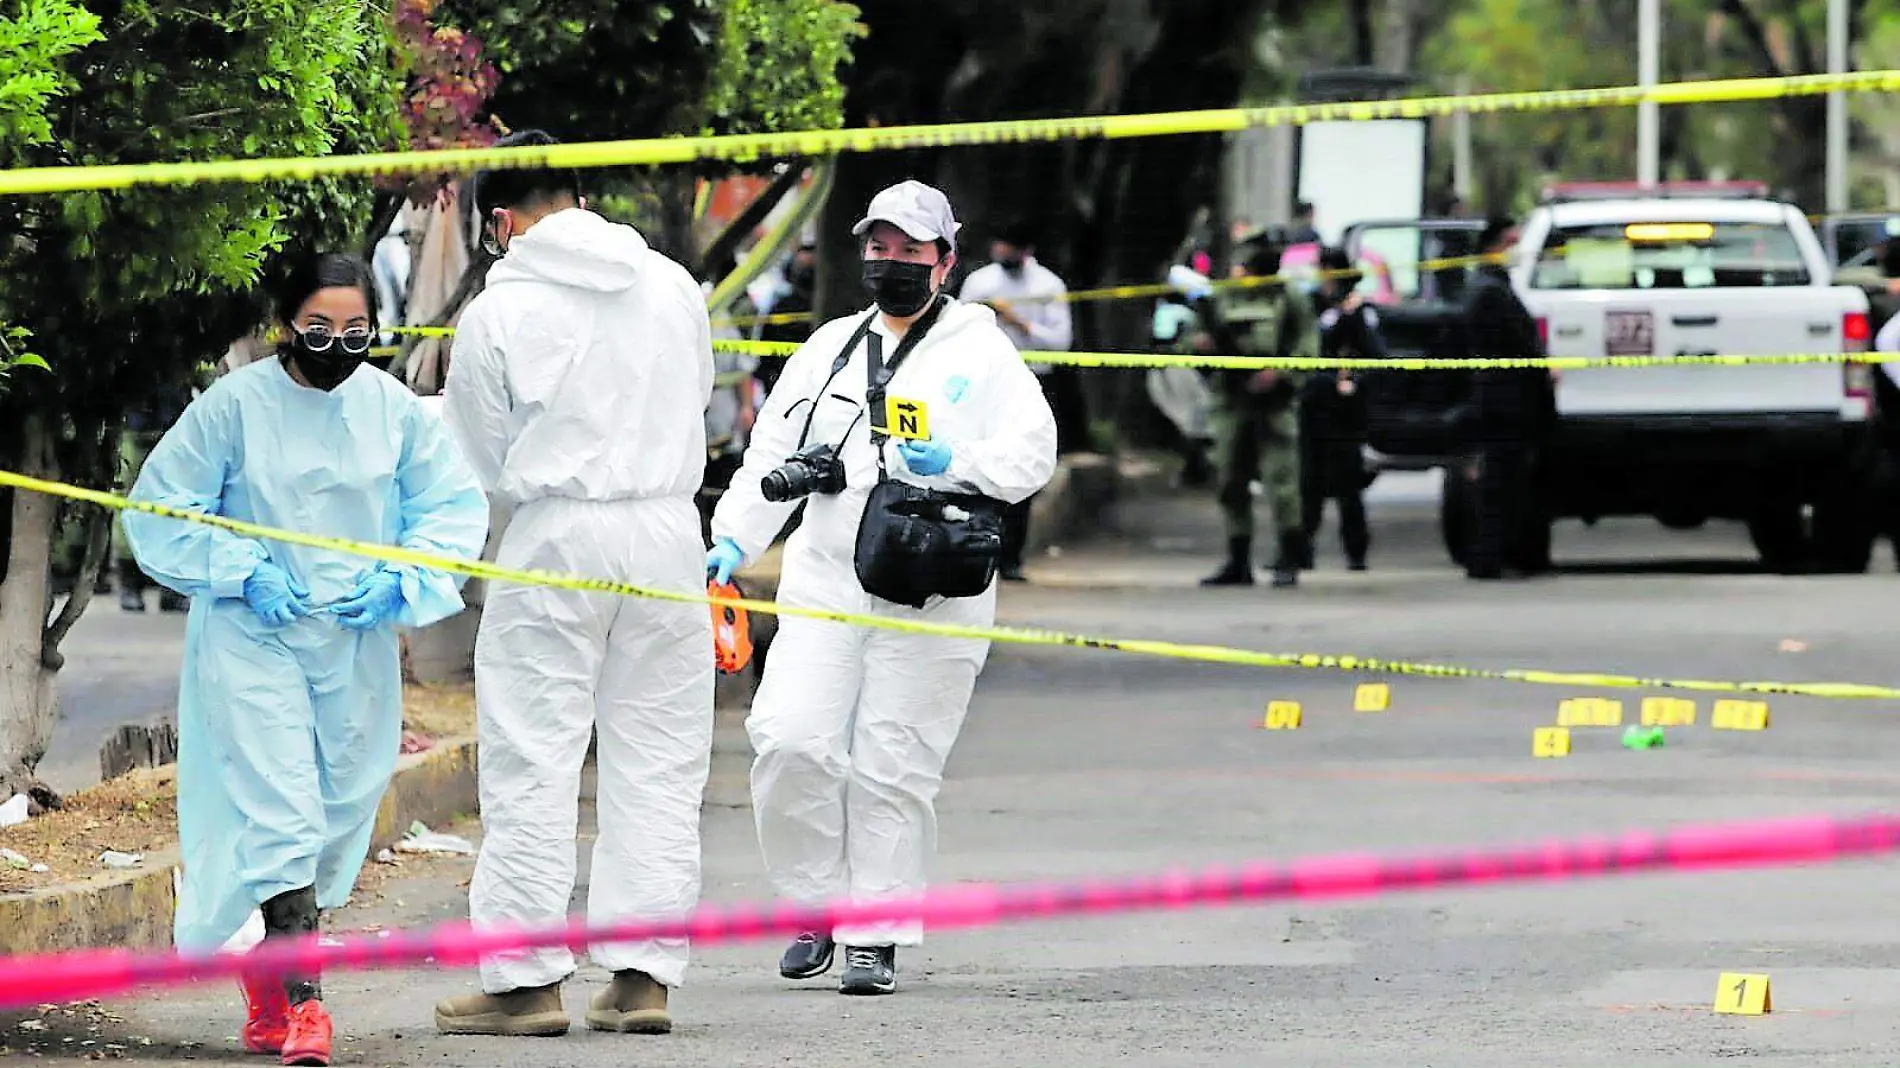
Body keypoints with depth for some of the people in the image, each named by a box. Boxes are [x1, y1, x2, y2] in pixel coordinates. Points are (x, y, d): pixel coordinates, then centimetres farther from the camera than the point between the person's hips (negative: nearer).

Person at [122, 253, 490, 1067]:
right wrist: (243, 572, -11)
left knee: (339, 812, 11)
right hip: (254, 638, -4)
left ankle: (270, 964, 32)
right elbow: (160, 507, -1)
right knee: (281, 815, -14)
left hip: (357, 642, 4)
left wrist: (400, 582, -6)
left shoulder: (392, 409, 0)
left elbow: (455, 504, 9)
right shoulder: (235, 405, -8)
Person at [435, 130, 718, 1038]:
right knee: (657, 762, 9)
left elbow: (486, 461, 1)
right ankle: (643, 973, 8)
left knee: (534, 761, 2)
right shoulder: (673, 287, 5)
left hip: (555, 535, -4)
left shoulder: (497, 312, -6)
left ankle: (524, 978, 1)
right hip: (667, 528, 4)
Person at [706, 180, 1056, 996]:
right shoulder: (831, 348, 17)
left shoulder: (982, 353, 5)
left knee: (892, 768, -2)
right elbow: (771, 454, 17)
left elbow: (1031, 454, -2)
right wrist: (733, 539, 4)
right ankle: (817, 906, 7)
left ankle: (877, 935, 8)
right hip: (825, 582, 3)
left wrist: (958, 463, -19)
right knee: (790, 741, -11)